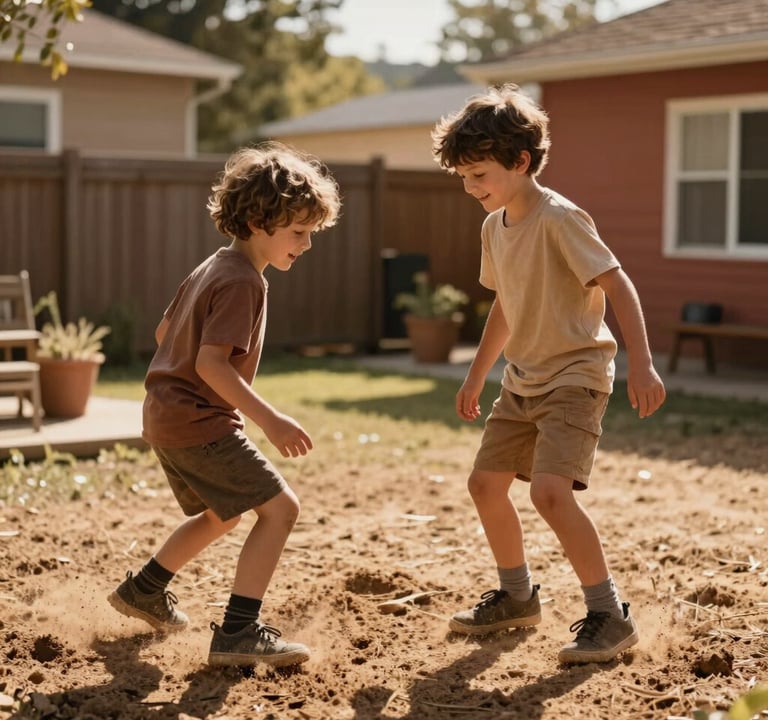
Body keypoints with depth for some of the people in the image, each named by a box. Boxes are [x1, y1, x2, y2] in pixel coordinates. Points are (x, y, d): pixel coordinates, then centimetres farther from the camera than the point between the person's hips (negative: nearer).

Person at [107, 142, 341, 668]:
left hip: (167, 415, 10)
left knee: (223, 513, 27)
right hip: (198, 422, -10)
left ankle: (143, 590, 37)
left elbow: (165, 332, 22)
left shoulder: (215, 266, 13)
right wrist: (270, 420, -29)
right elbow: (211, 363, -26)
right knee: (280, 507, -10)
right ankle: (238, 632, -13)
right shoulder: (243, 282, -18)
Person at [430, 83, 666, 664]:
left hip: (574, 376, -9)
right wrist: (476, 376, 26)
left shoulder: (559, 219, -19)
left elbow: (617, 284, -23)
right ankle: (517, 598, 31)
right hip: (523, 379, 9)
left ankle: (610, 617, -10)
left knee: (550, 491, -22)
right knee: (486, 483, 12)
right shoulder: (495, 227, 7)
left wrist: (642, 365, -33)